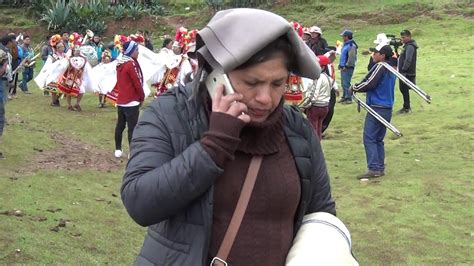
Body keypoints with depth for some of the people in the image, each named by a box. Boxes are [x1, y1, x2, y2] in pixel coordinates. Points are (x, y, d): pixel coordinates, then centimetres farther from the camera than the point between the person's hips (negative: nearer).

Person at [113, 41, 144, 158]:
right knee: (132, 127, -6)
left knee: (120, 125, 13)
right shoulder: (131, 64, -16)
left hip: (121, 100, 9)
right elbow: (137, 83, -15)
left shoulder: (120, 64, 10)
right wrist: (142, 97, -3)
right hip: (131, 101, -9)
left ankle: (118, 150, 19)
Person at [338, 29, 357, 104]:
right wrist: (340, 65, 18)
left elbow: (351, 58, -22)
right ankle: (344, 97, 23)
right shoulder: (345, 44, 15)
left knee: (346, 84, -9)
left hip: (348, 68, -10)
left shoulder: (351, 46, -16)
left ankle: (348, 98, -4)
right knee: (343, 83, 15)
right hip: (343, 67, 10)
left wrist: (346, 66, -20)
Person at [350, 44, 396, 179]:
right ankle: (380, 168, 14)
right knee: (378, 139, 14)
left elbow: (369, 83, -17)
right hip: (387, 109, 9)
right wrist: (359, 88, 11)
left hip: (377, 108, -9)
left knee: (369, 138, -7)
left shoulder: (380, 67, -13)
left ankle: (373, 169, -12)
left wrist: (354, 88, -1)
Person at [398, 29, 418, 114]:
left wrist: (403, 70, -24)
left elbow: (408, 60, -24)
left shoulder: (410, 46, -15)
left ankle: (407, 108, 2)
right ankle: (406, 107, 22)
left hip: (407, 73, -10)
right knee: (403, 89, 15)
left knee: (404, 89, -5)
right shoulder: (407, 45, 17)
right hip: (404, 73, 10)